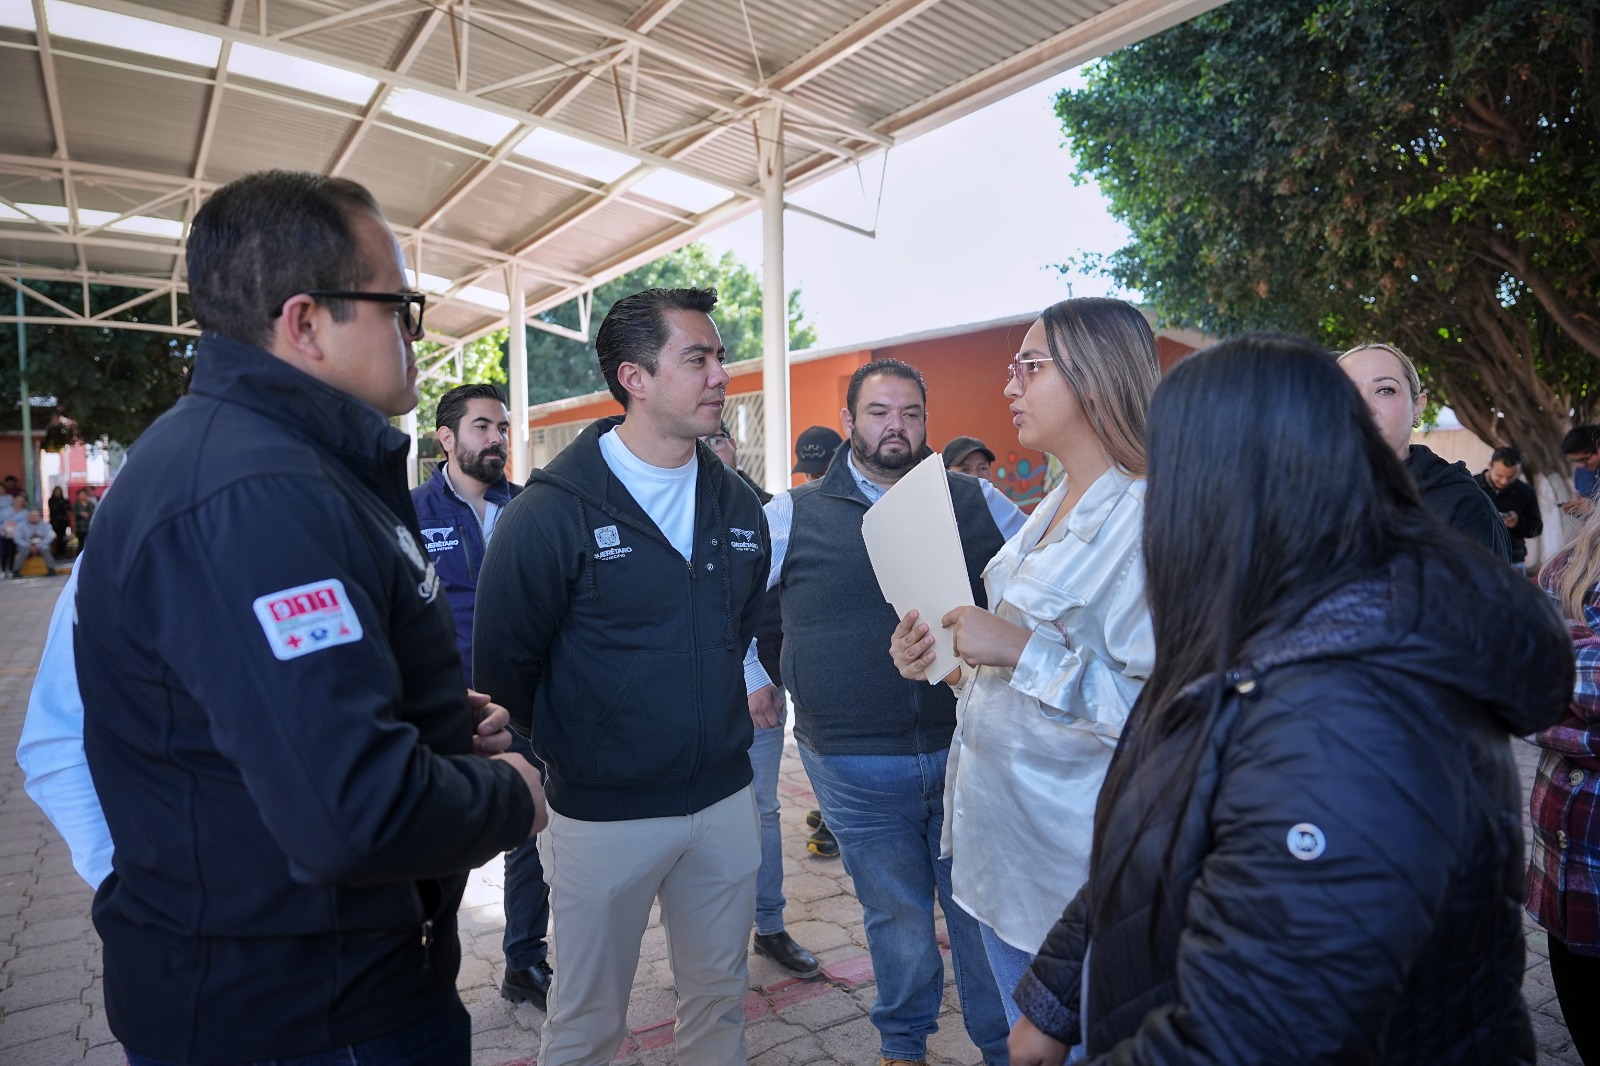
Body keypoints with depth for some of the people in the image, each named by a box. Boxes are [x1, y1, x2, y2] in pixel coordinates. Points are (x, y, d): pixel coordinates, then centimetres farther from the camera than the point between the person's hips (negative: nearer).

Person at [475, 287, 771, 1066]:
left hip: (724, 800, 5)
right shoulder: (554, 510, -15)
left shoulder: (737, 504, 3)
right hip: (604, 813, -4)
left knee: (720, 1000, 21)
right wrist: (569, 754, -1)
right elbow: (502, 666, -10)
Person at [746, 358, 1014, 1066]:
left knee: (983, 910, 14)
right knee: (896, 919, 17)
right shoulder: (792, 516, -2)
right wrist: (750, 682, 2)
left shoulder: (976, 502, 1)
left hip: (965, 750, 1)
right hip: (855, 765, 0)